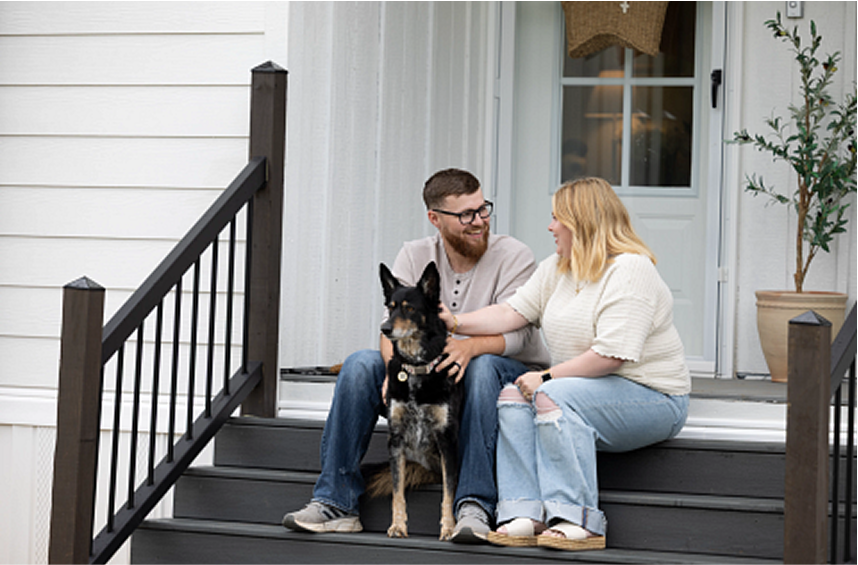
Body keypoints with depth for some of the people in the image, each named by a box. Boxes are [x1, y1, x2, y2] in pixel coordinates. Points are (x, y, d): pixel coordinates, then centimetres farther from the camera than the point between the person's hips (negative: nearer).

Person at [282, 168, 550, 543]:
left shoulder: (514, 256, -8)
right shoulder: (414, 256, 4)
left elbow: (515, 332, -20)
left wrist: (470, 347, -41)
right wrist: (395, 365, -31)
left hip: (508, 377, -3)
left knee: (484, 365, -37)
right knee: (360, 365, -19)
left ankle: (474, 508, -39)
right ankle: (336, 503, -19)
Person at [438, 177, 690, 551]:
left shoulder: (630, 270, -15)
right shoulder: (555, 269, 13)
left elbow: (611, 355, -23)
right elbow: (512, 312, 5)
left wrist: (548, 376, -19)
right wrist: (456, 322, -7)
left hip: (651, 395, -8)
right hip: (587, 390, 8)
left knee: (553, 397, -30)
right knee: (513, 396, -14)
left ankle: (578, 521, -31)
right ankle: (526, 515, -24)